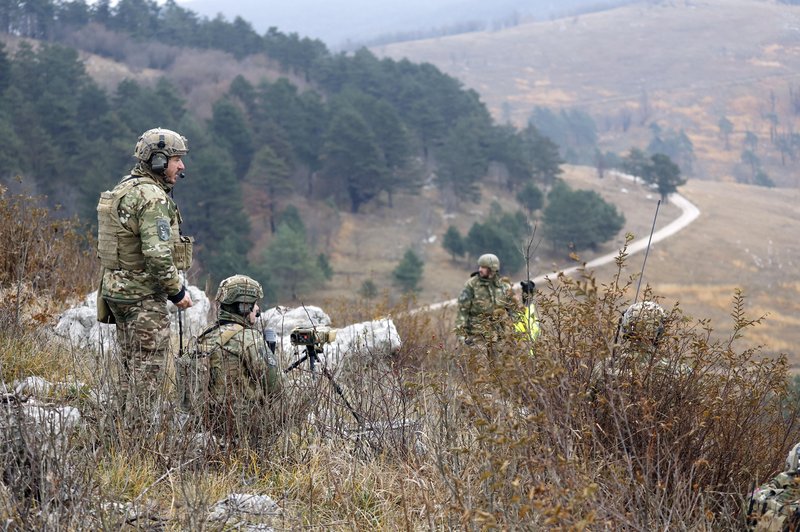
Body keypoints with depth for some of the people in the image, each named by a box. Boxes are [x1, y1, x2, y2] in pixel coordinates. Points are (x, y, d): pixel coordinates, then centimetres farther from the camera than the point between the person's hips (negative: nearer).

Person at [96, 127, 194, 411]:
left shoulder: (123, 189, 13)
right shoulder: (152, 197, -18)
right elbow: (157, 253, -25)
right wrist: (177, 290, -13)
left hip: (117, 290, 10)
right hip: (144, 296, -10)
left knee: (130, 368, 15)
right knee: (148, 371, -5)